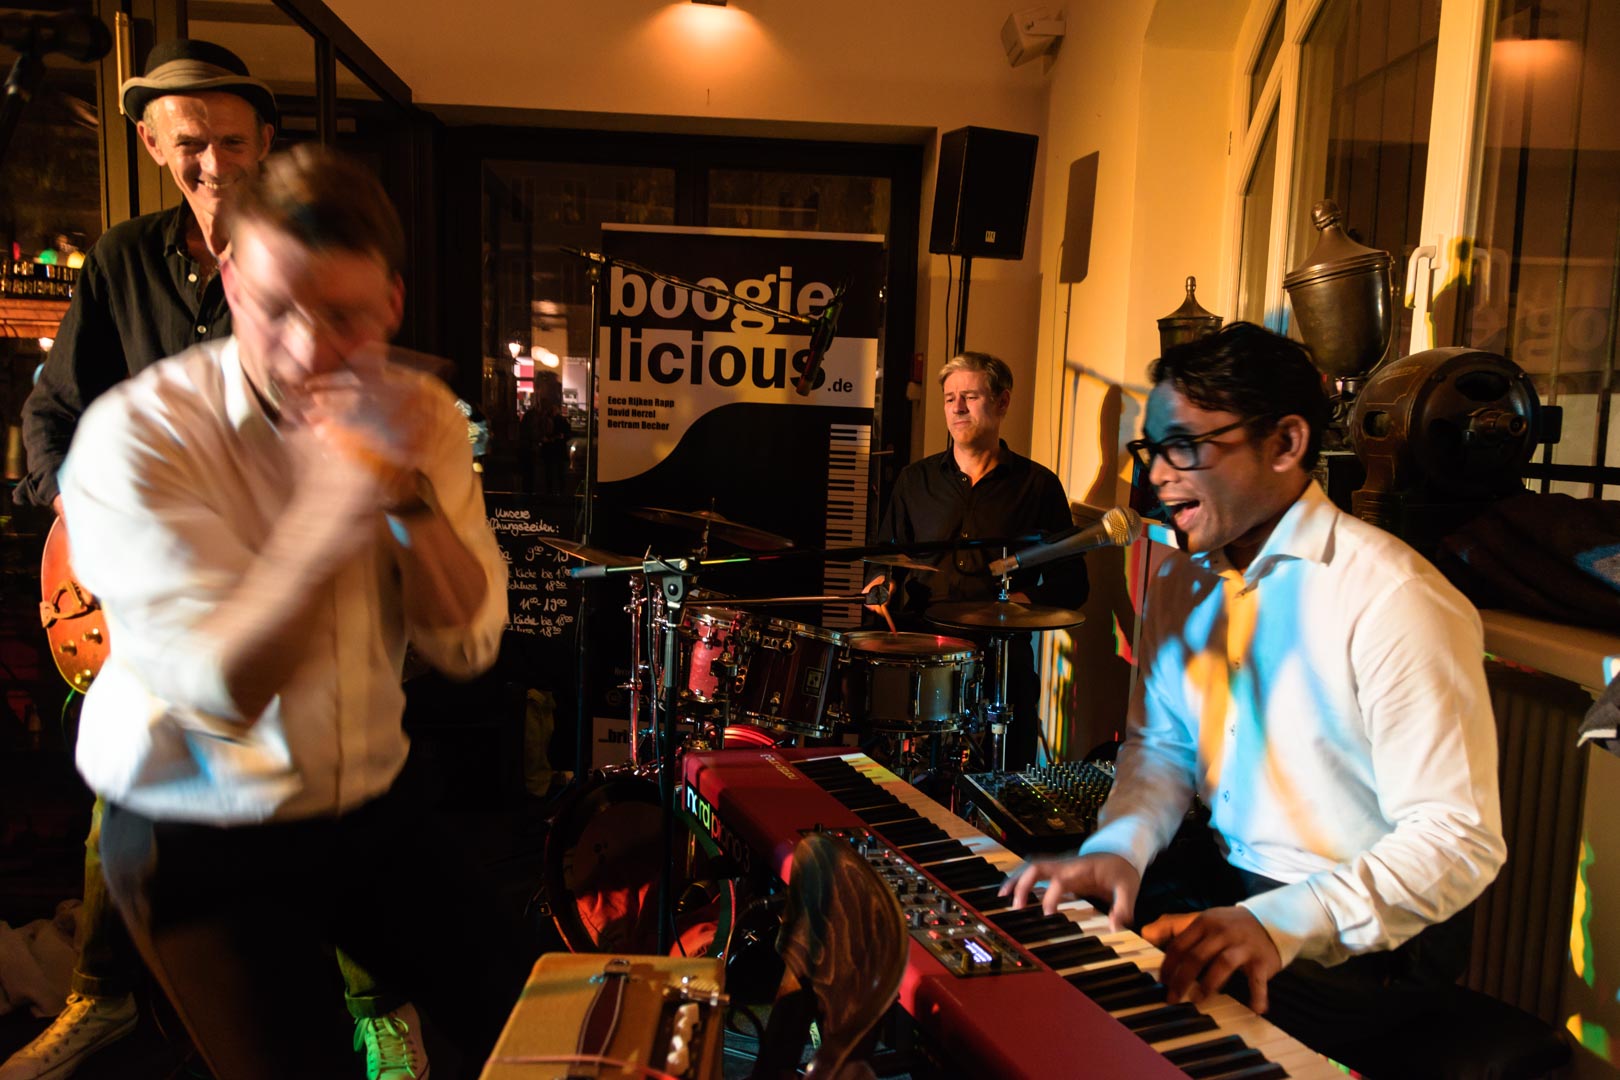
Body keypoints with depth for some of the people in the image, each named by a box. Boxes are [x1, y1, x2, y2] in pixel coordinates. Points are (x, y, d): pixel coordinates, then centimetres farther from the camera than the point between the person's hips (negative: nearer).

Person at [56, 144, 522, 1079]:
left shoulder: (423, 416, -5)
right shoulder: (136, 435, -19)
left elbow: (468, 644, -11)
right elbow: (221, 689, -27)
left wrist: (409, 485, -26)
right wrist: (333, 512, -43)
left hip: (378, 804, 4)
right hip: (204, 844, -4)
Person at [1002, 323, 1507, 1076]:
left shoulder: (1395, 600, -21)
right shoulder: (1180, 581, 3)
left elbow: (1460, 842, -22)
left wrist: (1281, 925, -35)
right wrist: (1118, 848, -12)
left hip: (1366, 931, -6)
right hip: (1220, 875, 7)